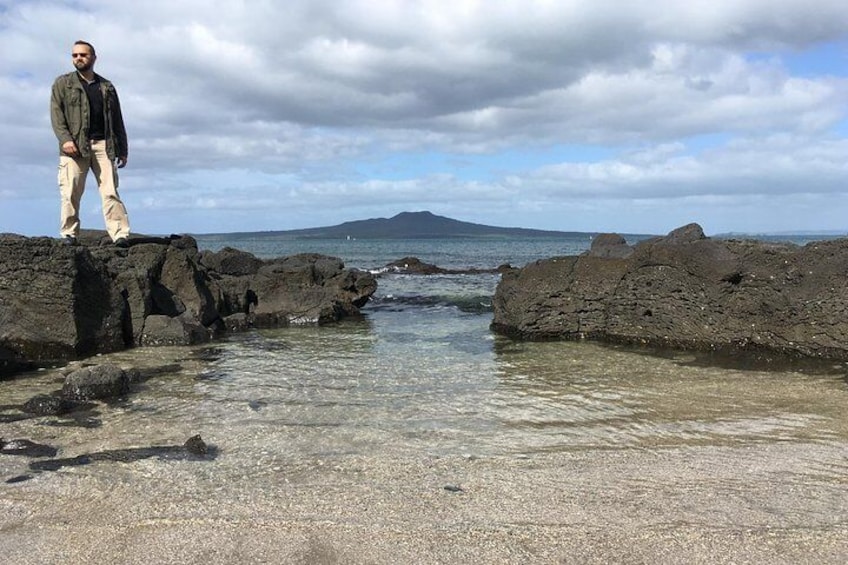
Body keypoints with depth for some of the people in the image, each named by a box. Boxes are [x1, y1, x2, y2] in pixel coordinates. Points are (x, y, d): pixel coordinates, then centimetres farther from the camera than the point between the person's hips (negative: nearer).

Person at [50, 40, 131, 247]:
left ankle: (120, 235, -14)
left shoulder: (107, 87, 21)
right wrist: (65, 139, -13)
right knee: (71, 193, -6)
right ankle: (69, 234, 1)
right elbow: (56, 113, 4)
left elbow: (117, 120, 20)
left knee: (110, 191, -9)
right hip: (74, 146, -1)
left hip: (103, 145, 1)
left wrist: (122, 150, 12)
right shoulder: (62, 83, 15)